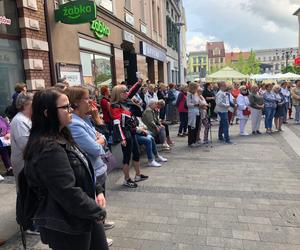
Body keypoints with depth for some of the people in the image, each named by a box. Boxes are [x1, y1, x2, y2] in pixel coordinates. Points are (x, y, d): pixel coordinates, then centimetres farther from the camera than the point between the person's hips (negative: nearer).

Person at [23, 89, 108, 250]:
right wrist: (98, 212, -16)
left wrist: (97, 190, 2)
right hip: (66, 227, -9)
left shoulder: (61, 137, 5)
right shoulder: (48, 149, -26)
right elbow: (68, 193, -28)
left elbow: (83, 170, 13)